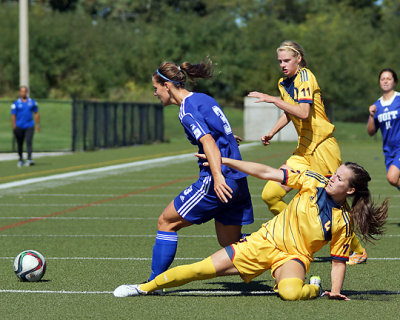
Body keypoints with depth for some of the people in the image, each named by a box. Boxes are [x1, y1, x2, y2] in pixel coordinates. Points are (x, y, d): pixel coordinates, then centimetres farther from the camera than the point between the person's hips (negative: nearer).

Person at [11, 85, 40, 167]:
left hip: (29, 126, 0)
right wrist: (14, 127, -6)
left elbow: (36, 114, 14)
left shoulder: (32, 102, 7)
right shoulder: (16, 104, 1)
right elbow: (13, 116, 0)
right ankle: (20, 159, 24)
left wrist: (38, 124, 10)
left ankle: (29, 159, -21)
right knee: (20, 144, 8)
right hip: (19, 126, 0)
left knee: (29, 141, -15)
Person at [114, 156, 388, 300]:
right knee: (205, 268, -5)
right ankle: (146, 287, 8)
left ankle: (313, 288, -4)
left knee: (290, 292, -40)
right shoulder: (314, 182, -7)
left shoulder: (344, 221, -11)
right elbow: (268, 173, -5)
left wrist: (335, 292, -14)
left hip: (294, 256, -2)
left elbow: (339, 260, -1)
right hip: (267, 240, 3)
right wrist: (224, 161, -6)